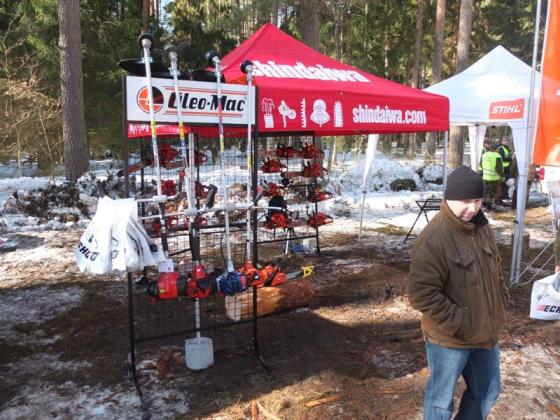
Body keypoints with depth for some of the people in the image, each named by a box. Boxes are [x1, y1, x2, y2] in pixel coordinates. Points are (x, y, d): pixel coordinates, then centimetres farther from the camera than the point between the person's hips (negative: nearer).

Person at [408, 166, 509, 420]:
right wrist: (459, 324, -23)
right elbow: (421, 294, -28)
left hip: (485, 333, 8)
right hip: (449, 339, -8)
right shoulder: (433, 239, -26)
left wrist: (502, 303, 9)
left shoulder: (481, 226, 2)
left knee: (487, 392, 25)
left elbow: (495, 270, 17)